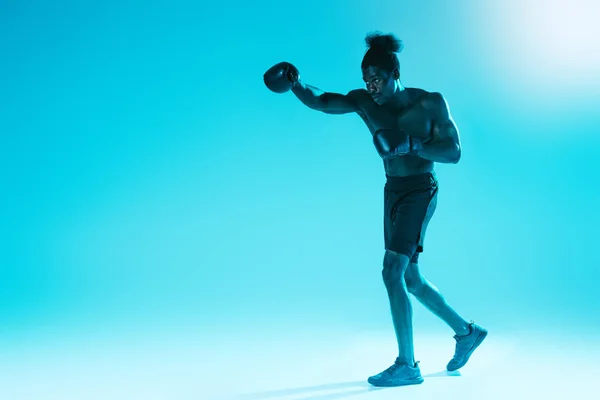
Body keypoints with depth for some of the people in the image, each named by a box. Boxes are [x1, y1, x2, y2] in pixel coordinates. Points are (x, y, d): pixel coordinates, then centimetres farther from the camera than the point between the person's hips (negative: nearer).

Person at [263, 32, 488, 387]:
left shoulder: (430, 103, -11)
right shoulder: (364, 102, -1)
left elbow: (454, 152, -12)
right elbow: (319, 101, -7)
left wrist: (411, 145, -26)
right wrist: (295, 83, -27)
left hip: (420, 191, -6)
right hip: (393, 191, 7)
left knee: (392, 271, -18)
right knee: (410, 279, 14)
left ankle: (407, 365, -8)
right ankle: (467, 331, 34)